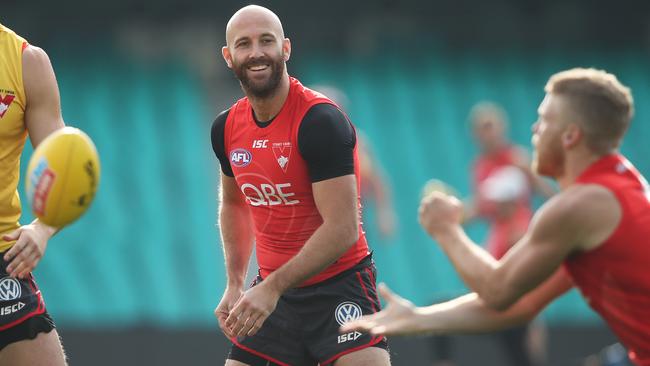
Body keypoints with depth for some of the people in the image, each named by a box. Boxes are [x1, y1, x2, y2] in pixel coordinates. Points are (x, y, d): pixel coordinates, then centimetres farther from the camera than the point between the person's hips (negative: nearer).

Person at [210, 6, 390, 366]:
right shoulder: (226, 128, 4)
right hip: (270, 289, 6)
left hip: (340, 286, -6)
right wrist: (234, 286, 12)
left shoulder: (320, 120, -18)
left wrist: (272, 288, -22)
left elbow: (342, 230, -22)